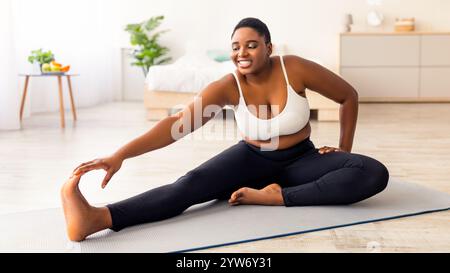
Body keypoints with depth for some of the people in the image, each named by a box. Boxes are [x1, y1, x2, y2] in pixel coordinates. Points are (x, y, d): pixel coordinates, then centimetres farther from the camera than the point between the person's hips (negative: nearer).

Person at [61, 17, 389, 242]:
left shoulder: (296, 69, -20)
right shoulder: (227, 87, -19)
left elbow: (349, 96, -4)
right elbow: (178, 124, -32)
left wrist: (345, 148, -3)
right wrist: (121, 154, -45)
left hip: (301, 160, 1)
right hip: (254, 159, -1)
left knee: (375, 173, -26)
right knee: (193, 183, -30)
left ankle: (278, 197, -32)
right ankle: (96, 217, -53)